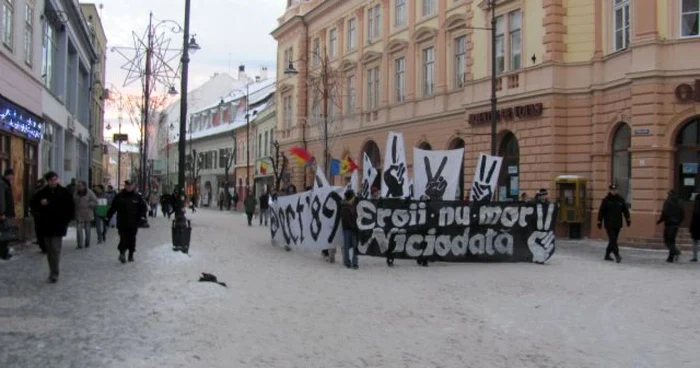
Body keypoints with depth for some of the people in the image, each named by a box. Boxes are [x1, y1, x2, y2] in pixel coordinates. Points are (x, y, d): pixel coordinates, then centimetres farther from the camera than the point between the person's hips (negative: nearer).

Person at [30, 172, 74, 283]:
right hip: (46, 226, 3)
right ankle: (53, 272, 18)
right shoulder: (41, 193, 3)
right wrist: (40, 204, -11)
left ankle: (54, 274, -8)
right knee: (49, 251, 9)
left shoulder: (65, 192, -1)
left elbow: (71, 208, 5)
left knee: (55, 250, -10)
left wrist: (66, 221, -2)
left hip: (59, 226, -3)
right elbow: (33, 206, 10)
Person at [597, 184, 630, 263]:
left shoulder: (621, 199, 6)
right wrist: (599, 222, -3)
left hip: (618, 224, 4)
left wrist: (628, 219, -1)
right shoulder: (606, 200, -3)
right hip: (609, 224, -4)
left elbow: (625, 210, 8)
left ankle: (607, 255, 24)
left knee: (613, 240, 11)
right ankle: (617, 255, -19)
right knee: (612, 240, -12)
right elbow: (601, 211, -2)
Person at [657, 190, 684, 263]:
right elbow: (683, 215, 10)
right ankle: (671, 257, 12)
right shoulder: (678, 203, 9)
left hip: (669, 224, -6)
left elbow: (665, 213, -16)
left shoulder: (667, 202, -9)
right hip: (676, 224, 6)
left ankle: (676, 251, -21)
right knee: (672, 240, 13)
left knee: (667, 240, 0)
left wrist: (659, 221, -4)